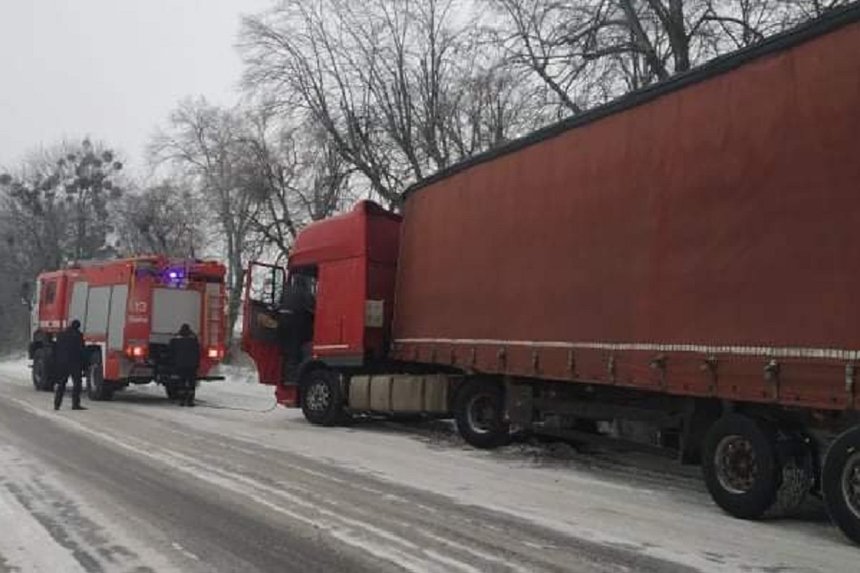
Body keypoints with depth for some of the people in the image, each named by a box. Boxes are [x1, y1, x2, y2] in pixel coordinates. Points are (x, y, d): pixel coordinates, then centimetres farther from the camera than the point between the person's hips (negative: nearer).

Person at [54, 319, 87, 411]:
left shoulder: (60, 335, 12)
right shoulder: (78, 335, -6)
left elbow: (55, 351, 13)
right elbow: (82, 350, -9)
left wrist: (57, 361, 17)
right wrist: (84, 364, -4)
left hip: (61, 363, 6)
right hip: (75, 362, -6)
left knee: (61, 384, 13)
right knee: (76, 383, -2)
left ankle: (57, 404, 11)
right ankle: (75, 404, -7)